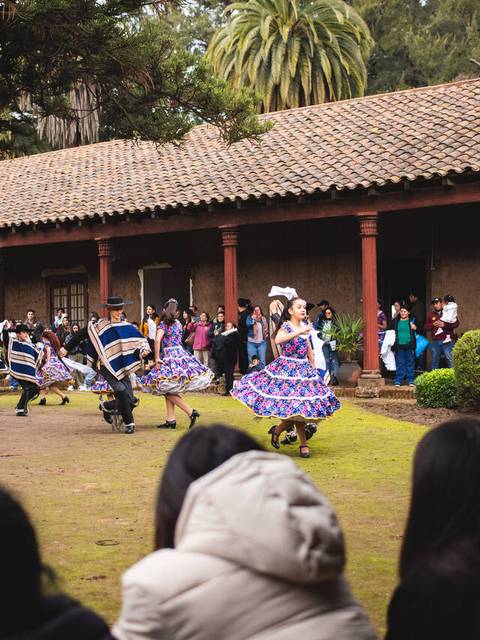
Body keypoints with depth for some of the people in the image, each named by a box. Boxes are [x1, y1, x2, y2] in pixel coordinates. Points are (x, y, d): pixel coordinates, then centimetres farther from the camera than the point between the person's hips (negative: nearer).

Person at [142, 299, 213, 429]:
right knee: (169, 391, 11)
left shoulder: (163, 324, -7)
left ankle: (191, 411, -14)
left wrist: (157, 358, -14)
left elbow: (157, 340, -20)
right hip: (181, 353, 7)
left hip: (169, 355, -7)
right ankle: (170, 420, 7)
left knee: (168, 391, -5)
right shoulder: (178, 324, 12)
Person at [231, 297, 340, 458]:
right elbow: (278, 340, -32)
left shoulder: (305, 326, 10)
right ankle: (303, 444, 10)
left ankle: (277, 430, 22)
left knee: (298, 408, 1)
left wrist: (314, 369, 18)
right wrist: (299, 332, -38)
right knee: (296, 407, -6)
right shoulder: (286, 326, -9)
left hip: (304, 370, 6)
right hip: (287, 370, -6)